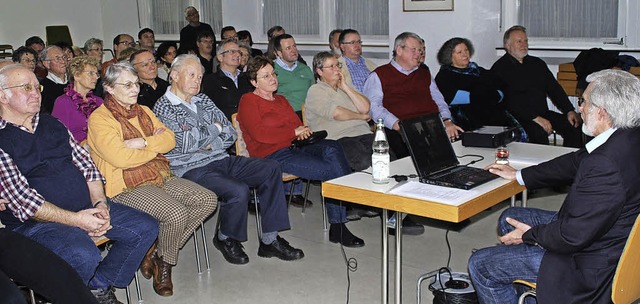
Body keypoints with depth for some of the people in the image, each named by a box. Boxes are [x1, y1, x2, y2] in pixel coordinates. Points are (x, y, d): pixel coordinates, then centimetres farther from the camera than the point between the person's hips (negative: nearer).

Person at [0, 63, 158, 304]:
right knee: (84, 255, -35)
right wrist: (75, 219, -18)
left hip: (88, 208, 8)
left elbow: (86, 165, 13)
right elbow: (21, 199, -15)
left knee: (145, 228, 0)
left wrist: (100, 203, -4)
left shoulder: (52, 125, 15)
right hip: (36, 221, -7)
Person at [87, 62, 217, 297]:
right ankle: (163, 262, 2)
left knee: (207, 200, -9)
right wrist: (155, 145, -4)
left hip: (161, 177, 8)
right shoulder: (100, 118, -6)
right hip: (127, 186, -8)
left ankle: (158, 251, -1)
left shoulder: (143, 112, 18)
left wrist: (143, 142, -13)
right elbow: (120, 158, -19)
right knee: (176, 213, -30)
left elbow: (170, 139, 6)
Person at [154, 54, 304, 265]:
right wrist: (215, 128, -2)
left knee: (271, 169, -9)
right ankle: (225, 239, -1)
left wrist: (209, 144, -7)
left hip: (220, 159, 8)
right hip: (192, 169, -8)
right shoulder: (164, 108, -2)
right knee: (238, 190, -31)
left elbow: (230, 134, 13)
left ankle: (269, 240, -9)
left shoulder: (204, 101, 19)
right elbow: (184, 143, -16)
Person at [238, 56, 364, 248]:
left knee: (331, 148, -27)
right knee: (330, 169, -27)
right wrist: (294, 132, -8)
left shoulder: (281, 100, 29)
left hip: (294, 148, 7)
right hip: (271, 156, -7)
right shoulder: (248, 101, 5)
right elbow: (259, 134, -9)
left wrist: (303, 132, -2)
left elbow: (298, 124, 24)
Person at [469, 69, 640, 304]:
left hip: (590, 266, -10)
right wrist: (519, 175, 16)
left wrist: (530, 235, -10)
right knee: (509, 218, 23)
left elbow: (573, 236, -30)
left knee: (480, 265, -6)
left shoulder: (607, 165, -35)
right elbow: (576, 162, 10)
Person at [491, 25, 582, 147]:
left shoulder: (537, 63, 19)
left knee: (574, 126, -15)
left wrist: (570, 111, 1)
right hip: (517, 117, -6)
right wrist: (535, 118, -20)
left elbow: (555, 89, 18)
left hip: (543, 113, 6)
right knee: (539, 133, -35)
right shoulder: (500, 68, -2)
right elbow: (507, 101, -12)